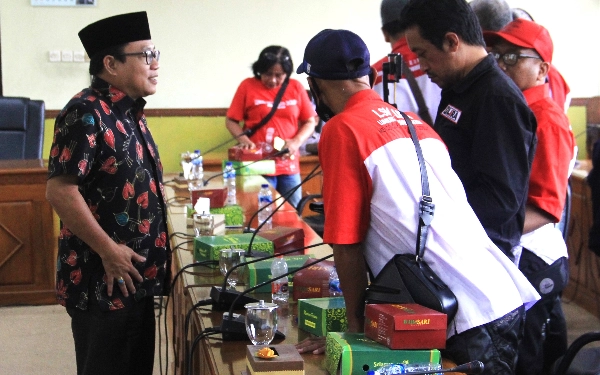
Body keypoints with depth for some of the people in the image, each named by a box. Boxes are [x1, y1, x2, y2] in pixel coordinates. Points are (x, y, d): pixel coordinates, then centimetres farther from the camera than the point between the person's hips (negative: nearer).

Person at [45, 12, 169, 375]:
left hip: (137, 276, 9)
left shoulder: (129, 112, 11)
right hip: (103, 281, -9)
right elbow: (60, 191, -23)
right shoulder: (86, 113, -18)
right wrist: (108, 250, -21)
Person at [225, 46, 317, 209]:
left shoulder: (296, 88, 5)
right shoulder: (247, 86, -1)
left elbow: (309, 122, 8)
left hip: (289, 166, 2)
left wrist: (296, 142, -10)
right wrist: (242, 138, -15)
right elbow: (231, 121, 3)